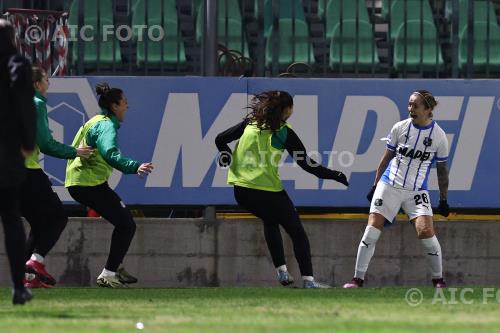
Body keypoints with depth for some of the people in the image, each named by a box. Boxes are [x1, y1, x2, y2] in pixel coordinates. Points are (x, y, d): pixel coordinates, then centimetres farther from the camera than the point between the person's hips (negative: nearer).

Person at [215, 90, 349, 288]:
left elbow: (220, 140, 14)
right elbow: (306, 164, -5)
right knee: (297, 233, 6)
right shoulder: (283, 132, -5)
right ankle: (308, 281, -4)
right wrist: (334, 175, 3)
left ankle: (281, 270, 22)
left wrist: (226, 154, 34)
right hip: (267, 190, -6)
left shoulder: (250, 123, 9)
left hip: (241, 190, 6)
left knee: (270, 221, 32)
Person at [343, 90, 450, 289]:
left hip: (417, 190, -1)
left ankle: (438, 279, 1)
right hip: (389, 185, 1)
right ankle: (358, 278, 1)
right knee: (372, 231, -7)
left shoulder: (438, 135, -2)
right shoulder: (400, 128, 1)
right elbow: (386, 158, 11)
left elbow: (442, 169, 7)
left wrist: (444, 199, 7)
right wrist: (375, 186, 11)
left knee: (425, 231, -17)